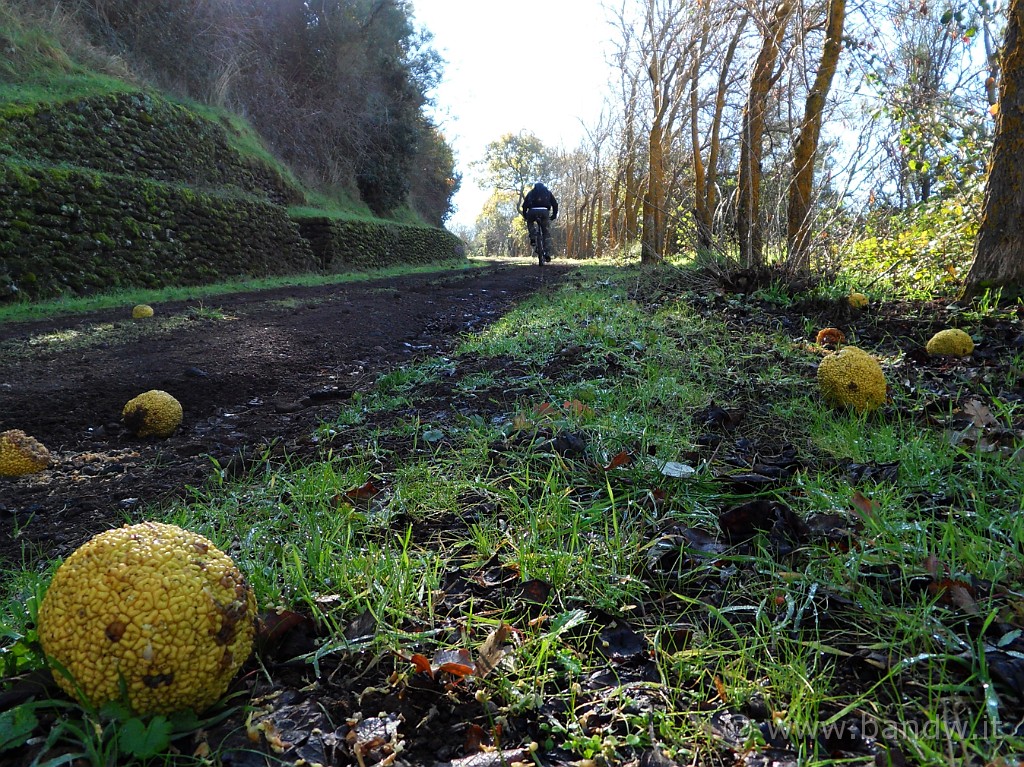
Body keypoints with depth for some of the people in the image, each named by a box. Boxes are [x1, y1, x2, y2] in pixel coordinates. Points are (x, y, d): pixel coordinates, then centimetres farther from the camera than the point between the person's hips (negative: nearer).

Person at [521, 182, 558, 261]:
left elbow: (524, 205, 20)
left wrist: (525, 216, 27)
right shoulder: (548, 192, 28)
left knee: (530, 223, 33)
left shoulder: (530, 192, 28)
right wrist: (554, 215, 25)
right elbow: (555, 204, 18)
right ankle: (547, 254, -1)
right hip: (544, 212, 0)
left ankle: (533, 237, 8)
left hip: (532, 212, 0)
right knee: (547, 233, 10)